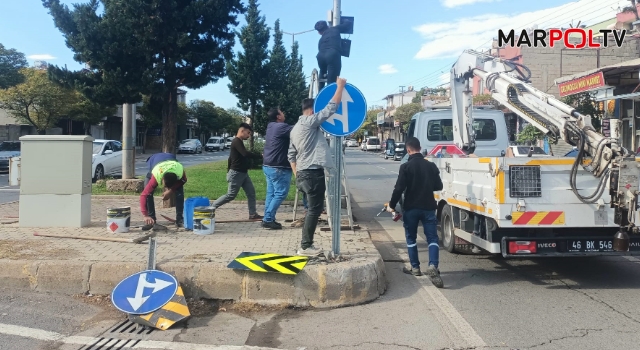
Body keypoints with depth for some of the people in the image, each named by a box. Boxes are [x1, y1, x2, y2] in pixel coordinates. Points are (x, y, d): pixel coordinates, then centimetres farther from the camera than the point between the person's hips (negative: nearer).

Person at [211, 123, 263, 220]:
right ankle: (211, 207, 7)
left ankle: (253, 214, 6)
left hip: (243, 173, 10)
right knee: (231, 195, -4)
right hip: (236, 173, -10)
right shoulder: (237, 141, -17)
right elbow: (246, 154, -30)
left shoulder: (239, 142, 16)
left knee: (251, 193, 4)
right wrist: (260, 156, -28)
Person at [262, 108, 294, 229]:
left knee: (271, 193, 11)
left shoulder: (271, 127, 15)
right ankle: (268, 219, -9)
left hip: (268, 166, 10)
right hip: (278, 168, -10)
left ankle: (268, 219, 12)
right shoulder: (281, 127, -14)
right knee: (280, 193, -7)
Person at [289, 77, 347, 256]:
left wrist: (297, 175, 20)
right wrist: (340, 86, -6)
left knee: (313, 209, 14)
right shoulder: (310, 122, -9)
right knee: (315, 210, -5)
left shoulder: (296, 128, 20)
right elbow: (331, 108, -15)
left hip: (303, 173, 10)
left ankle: (307, 244, 17)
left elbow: (291, 155, 19)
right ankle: (305, 246, -2)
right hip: (313, 173, -10)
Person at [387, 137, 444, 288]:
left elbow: (399, 189, -15)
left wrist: (391, 205, -3)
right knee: (432, 238, 2)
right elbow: (439, 186, 11)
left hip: (411, 208, -2)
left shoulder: (406, 167, -11)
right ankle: (432, 266, -17)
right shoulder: (431, 166, 2)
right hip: (428, 207, 2)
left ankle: (415, 268, 21)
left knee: (411, 238, 15)